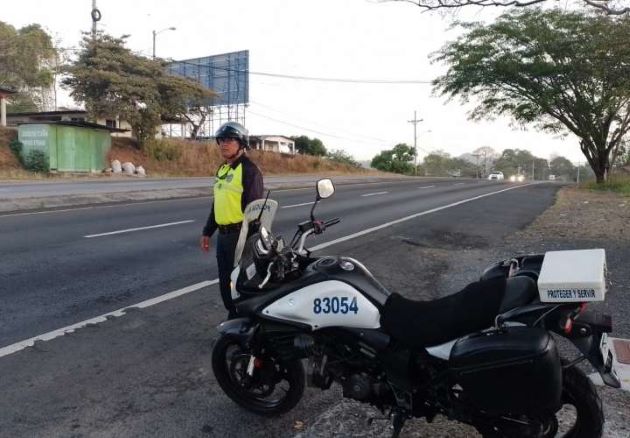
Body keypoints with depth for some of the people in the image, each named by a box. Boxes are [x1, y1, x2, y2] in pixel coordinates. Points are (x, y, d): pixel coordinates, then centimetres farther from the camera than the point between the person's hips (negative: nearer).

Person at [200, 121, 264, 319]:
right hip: (223, 235, 9)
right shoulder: (222, 169, 16)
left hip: (240, 235, -9)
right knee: (225, 281, 15)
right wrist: (207, 231, 22)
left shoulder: (249, 170, -12)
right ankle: (233, 318, 30)